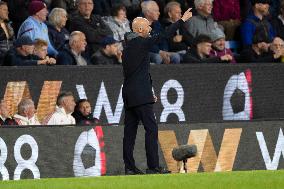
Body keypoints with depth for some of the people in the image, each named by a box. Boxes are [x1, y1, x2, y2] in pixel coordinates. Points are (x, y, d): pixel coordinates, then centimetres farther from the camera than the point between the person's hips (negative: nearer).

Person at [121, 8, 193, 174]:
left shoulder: (127, 47, 18)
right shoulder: (141, 43, -8)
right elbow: (164, 36, -9)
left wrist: (149, 92, 23)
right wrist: (182, 20, -2)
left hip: (129, 95, 9)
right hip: (141, 96, -9)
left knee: (130, 131, 6)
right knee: (151, 129, -8)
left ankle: (129, 167, 6)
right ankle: (153, 166, -12)